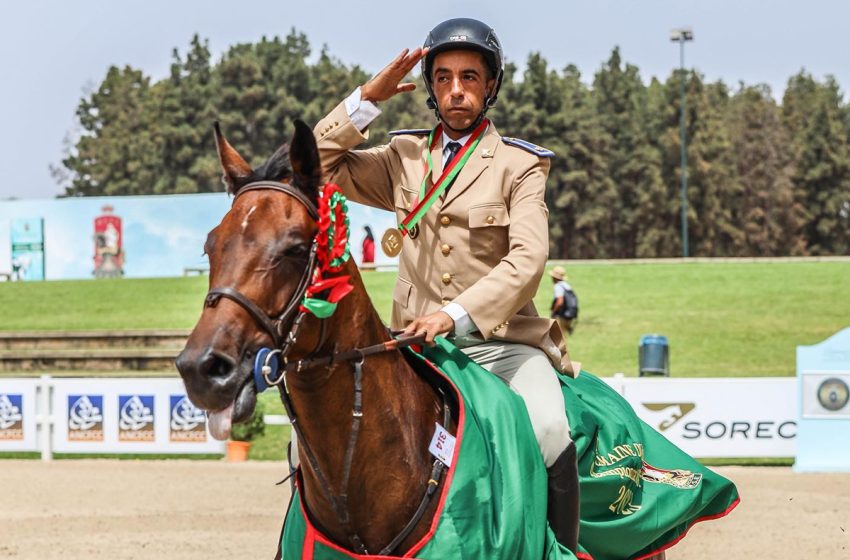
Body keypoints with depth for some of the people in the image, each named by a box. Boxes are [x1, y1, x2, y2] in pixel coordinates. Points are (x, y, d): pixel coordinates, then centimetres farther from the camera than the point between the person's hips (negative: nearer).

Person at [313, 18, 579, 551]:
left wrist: (457, 314, -25)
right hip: (422, 347, 4)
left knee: (549, 433, -31)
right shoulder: (405, 158, 16)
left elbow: (528, 257, -11)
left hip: (503, 342, -3)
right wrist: (368, 99, 5)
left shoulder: (519, 164, 3)